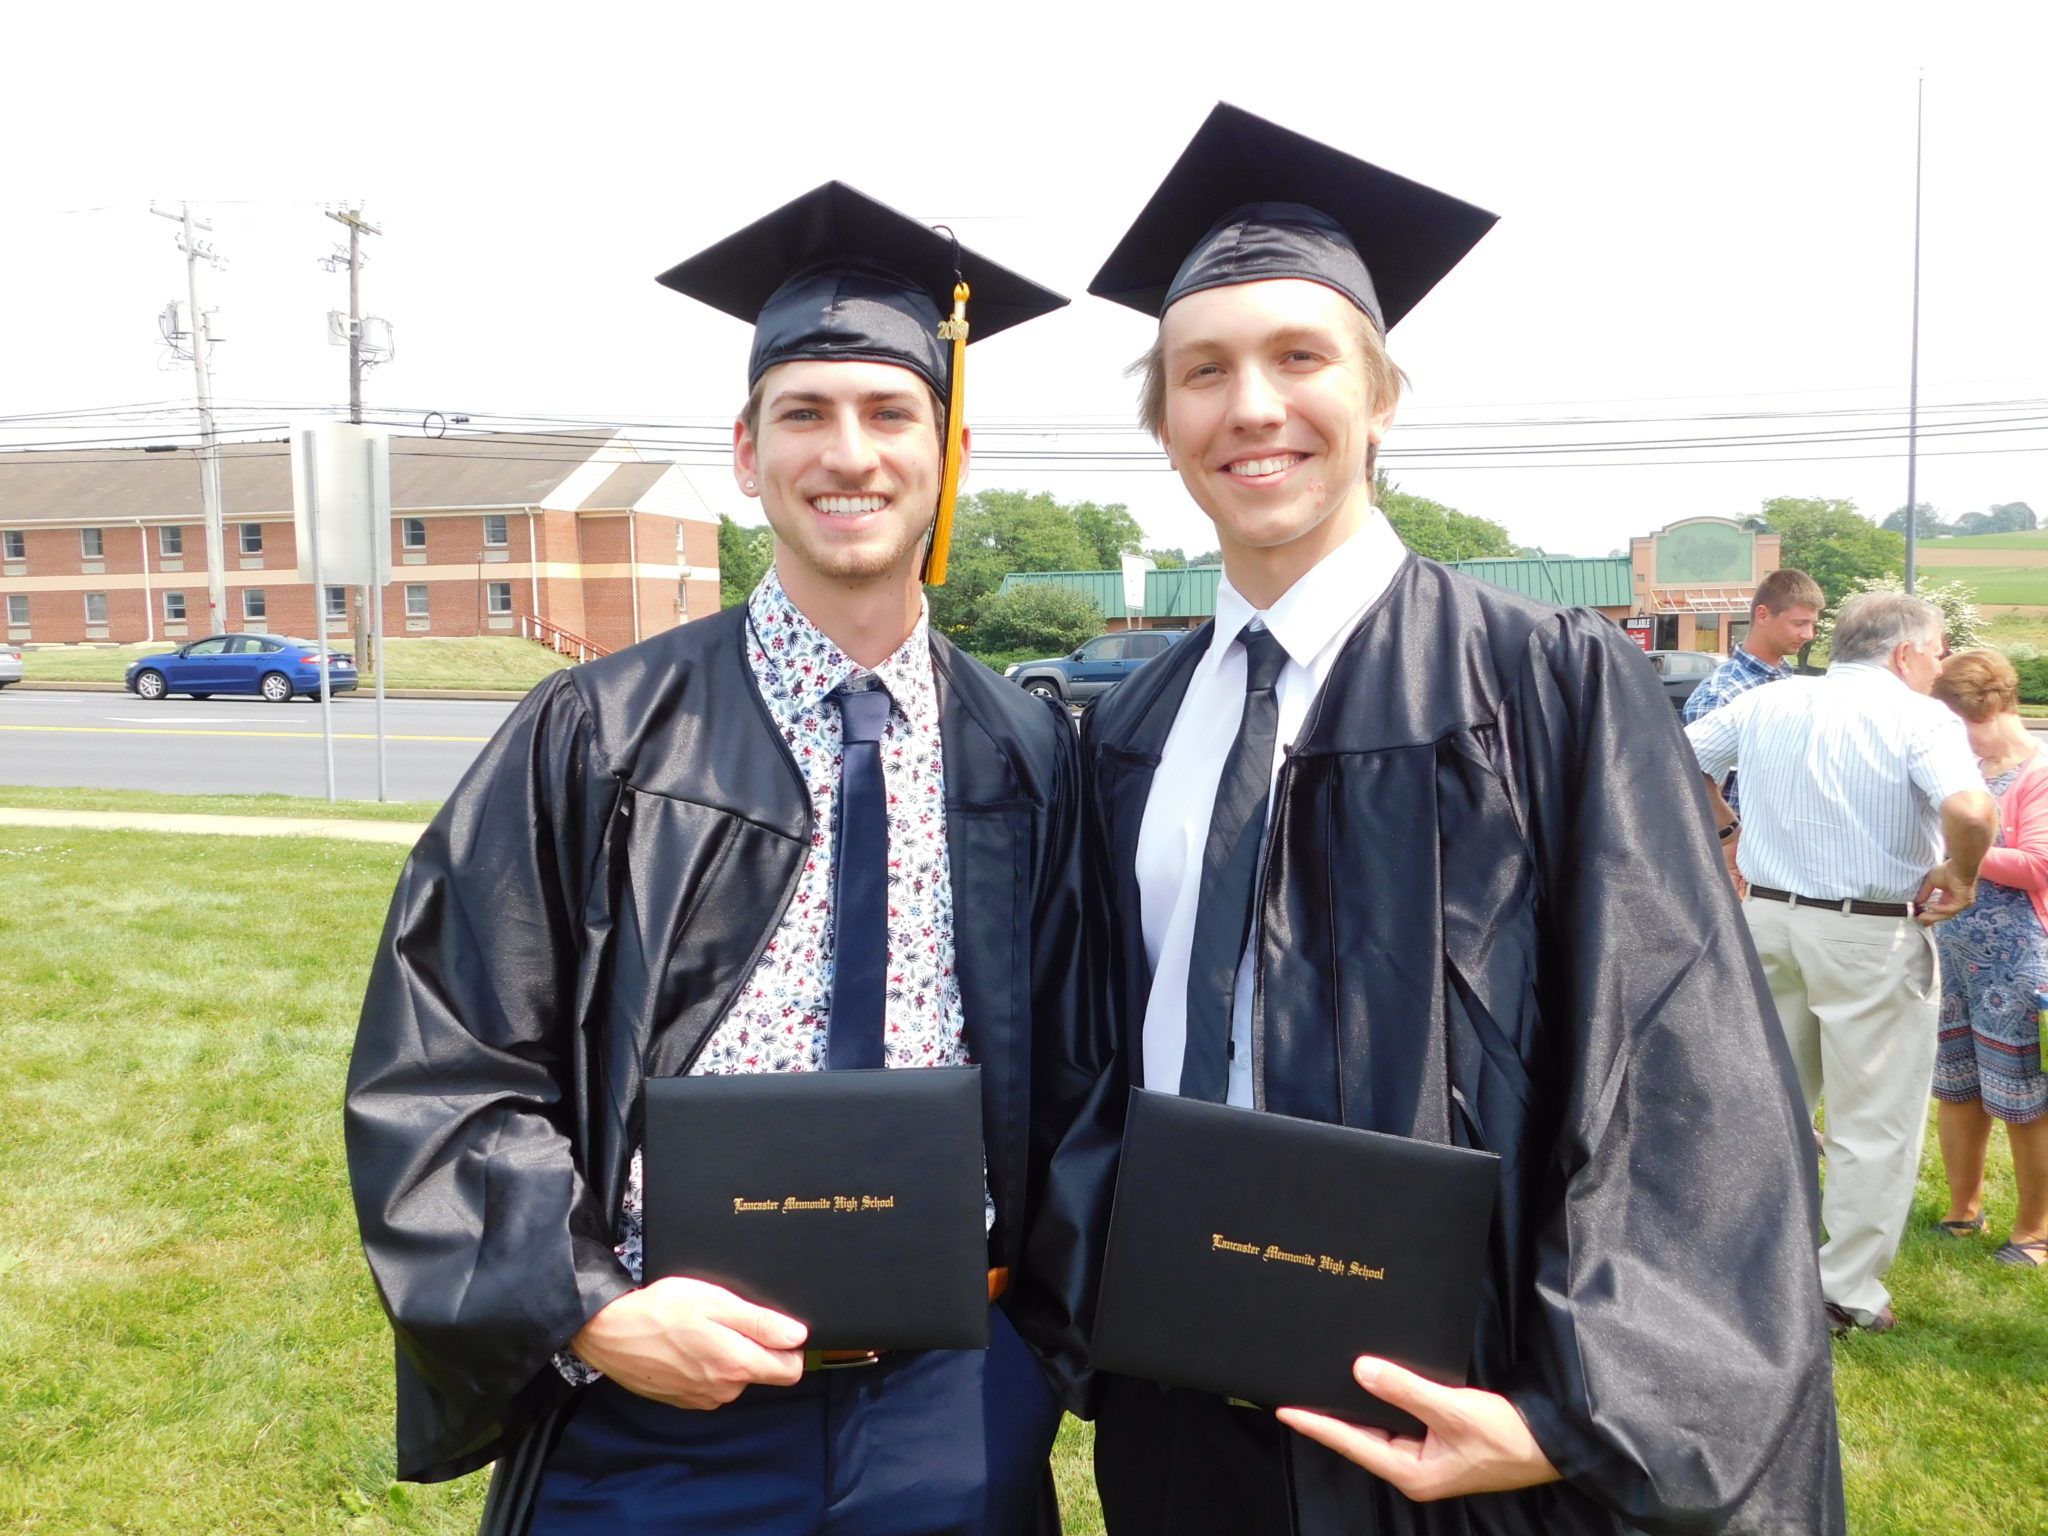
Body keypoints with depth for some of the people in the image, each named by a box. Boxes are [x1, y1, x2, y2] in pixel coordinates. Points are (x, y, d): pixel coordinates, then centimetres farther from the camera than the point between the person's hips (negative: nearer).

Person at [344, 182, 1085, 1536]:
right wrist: (587, 1311, -16)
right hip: (654, 1415, -1)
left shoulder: (1027, 760, -1)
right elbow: (439, 1069, -6)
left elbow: (1070, 1071, 7)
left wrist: (1038, 1308, -4)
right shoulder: (602, 741, -7)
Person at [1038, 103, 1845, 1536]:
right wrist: (1088, 1280, -3)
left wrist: (1583, 1419, -21)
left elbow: (1683, 1075, -13)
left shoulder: (1553, 681, -11)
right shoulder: (1134, 731, 3)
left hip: (1441, 1419, -4)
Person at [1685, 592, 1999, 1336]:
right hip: (1871, 936, -6)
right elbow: (1971, 810, -27)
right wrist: (1959, 876, -10)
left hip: (1769, 915, 6)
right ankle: (1848, 1290, 15)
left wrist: (1728, 828, 14)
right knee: (1874, 1125, 8)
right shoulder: (1919, 717, -12)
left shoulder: (1767, 702, 5)